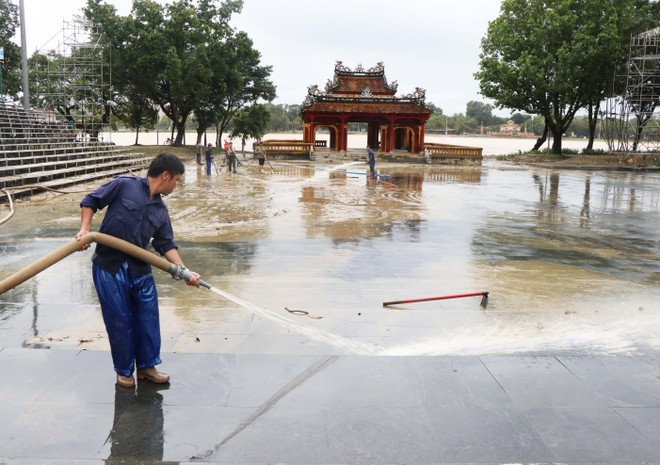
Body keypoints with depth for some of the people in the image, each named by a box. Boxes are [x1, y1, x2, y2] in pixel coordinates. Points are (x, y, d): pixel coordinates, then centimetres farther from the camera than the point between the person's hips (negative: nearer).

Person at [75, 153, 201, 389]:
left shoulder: (161, 211, 9)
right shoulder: (124, 185, -6)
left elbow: (166, 245, 8)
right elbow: (90, 201, 0)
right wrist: (85, 229, -12)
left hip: (140, 268, 5)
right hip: (109, 266, -5)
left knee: (148, 318, 9)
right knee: (120, 321, 4)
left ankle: (147, 365, 28)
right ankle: (124, 370, 23)